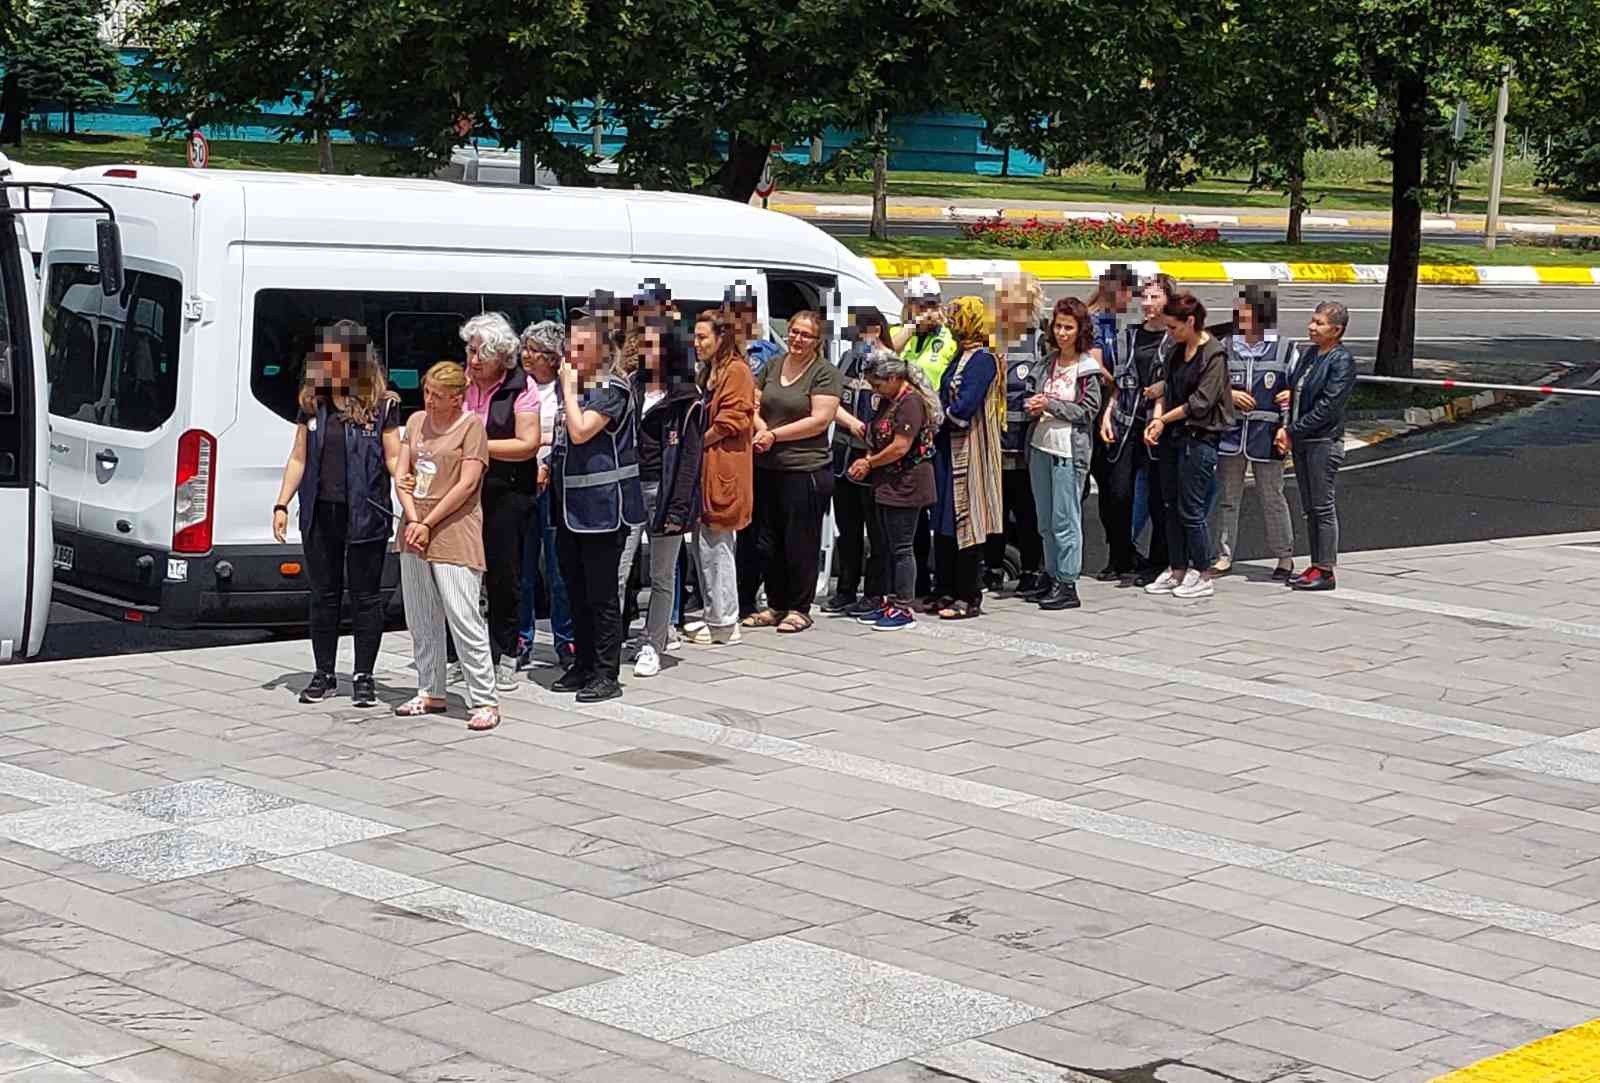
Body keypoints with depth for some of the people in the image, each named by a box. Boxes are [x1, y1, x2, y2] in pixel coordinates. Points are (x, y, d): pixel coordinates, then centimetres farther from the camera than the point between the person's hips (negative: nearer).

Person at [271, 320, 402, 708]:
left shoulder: (381, 404, -4)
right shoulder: (312, 402, 7)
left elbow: (393, 458, -3)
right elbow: (298, 458, 11)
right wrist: (281, 505, 6)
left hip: (364, 514, -4)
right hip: (320, 513, 4)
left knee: (365, 596, 4)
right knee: (324, 594, 11)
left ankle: (364, 677, 12)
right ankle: (323, 675, 20)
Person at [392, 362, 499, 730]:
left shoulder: (471, 425, -6)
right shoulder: (416, 421, 12)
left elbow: (466, 484, -12)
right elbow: (403, 474, 9)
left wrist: (428, 525, -12)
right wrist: (413, 521, -6)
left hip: (454, 536, -7)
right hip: (415, 532, 7)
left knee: (465, 621, -10)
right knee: (421, 620, 12)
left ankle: (485, 701, -7)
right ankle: (430, 693, 24)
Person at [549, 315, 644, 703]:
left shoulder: (612, 390, -11)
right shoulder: (570, 385, 14)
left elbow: (580, 431, -22)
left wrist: (570, 388, -14)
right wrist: (549, 466, 12)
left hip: (602, 506, -8)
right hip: (569, 505, 8)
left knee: (601, 595, -3)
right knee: (577, 593, 14)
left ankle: (606, 674, 3)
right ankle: (583, 665, 23)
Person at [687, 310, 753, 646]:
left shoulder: (736, 371, -10)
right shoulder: (709, 372, 20)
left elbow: (732, 420, -17)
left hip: (722, 472, -10)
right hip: (705, 471, 10)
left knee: (715, 548, -6)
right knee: (704, 548, 11)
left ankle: (723, 624, -1)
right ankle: (715, 617, 17)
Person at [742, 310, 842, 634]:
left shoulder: (825, 373, -5)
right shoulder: (772, 366, 13)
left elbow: (820, 420, -13)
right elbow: (753, 404, 15)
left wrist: (775, 435, -13)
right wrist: (760, 427, -7)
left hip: (806, 470, -6)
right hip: (766, 467, 6)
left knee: (800, 542, 0)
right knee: (766, 541, 10)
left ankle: (799, 608, 11)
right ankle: (775, 604, 22)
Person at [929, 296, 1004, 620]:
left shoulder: (982, 360, -12)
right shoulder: (961, 356, 16)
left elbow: (963, 408, -19)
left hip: (968, 450, -9)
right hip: (947, 448, 9)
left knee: (964, 522, -5)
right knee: (944, 523, 11)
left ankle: (968, 597, -1)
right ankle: (947, 591, 17)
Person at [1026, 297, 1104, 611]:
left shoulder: (1087, 368, -6)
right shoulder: (1049, 362, 12)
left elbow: (1089, 411, -10)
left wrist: (1050, 405, -15)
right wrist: (1034, 407, -1)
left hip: (1069, 449, -7)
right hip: (1041, 445, 7)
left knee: (1065, 520, -6)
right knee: (1046, 521, 11)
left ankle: (1068, 585, -2)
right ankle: (1052, 578, 19)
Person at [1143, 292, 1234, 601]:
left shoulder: (1214, 355, -12)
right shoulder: (1176, 352, 12)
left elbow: (1201, 402, -16)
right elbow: (1167, 391, 11)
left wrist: (1164, 419, -9)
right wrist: (1157, 419, -7)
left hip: (1199, 439, -8)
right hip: (1174, 437, 8)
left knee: (1191, 510, -4)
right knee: (1171, 506, 11)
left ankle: (1203, 577, 6)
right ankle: (1177, 571, 21)